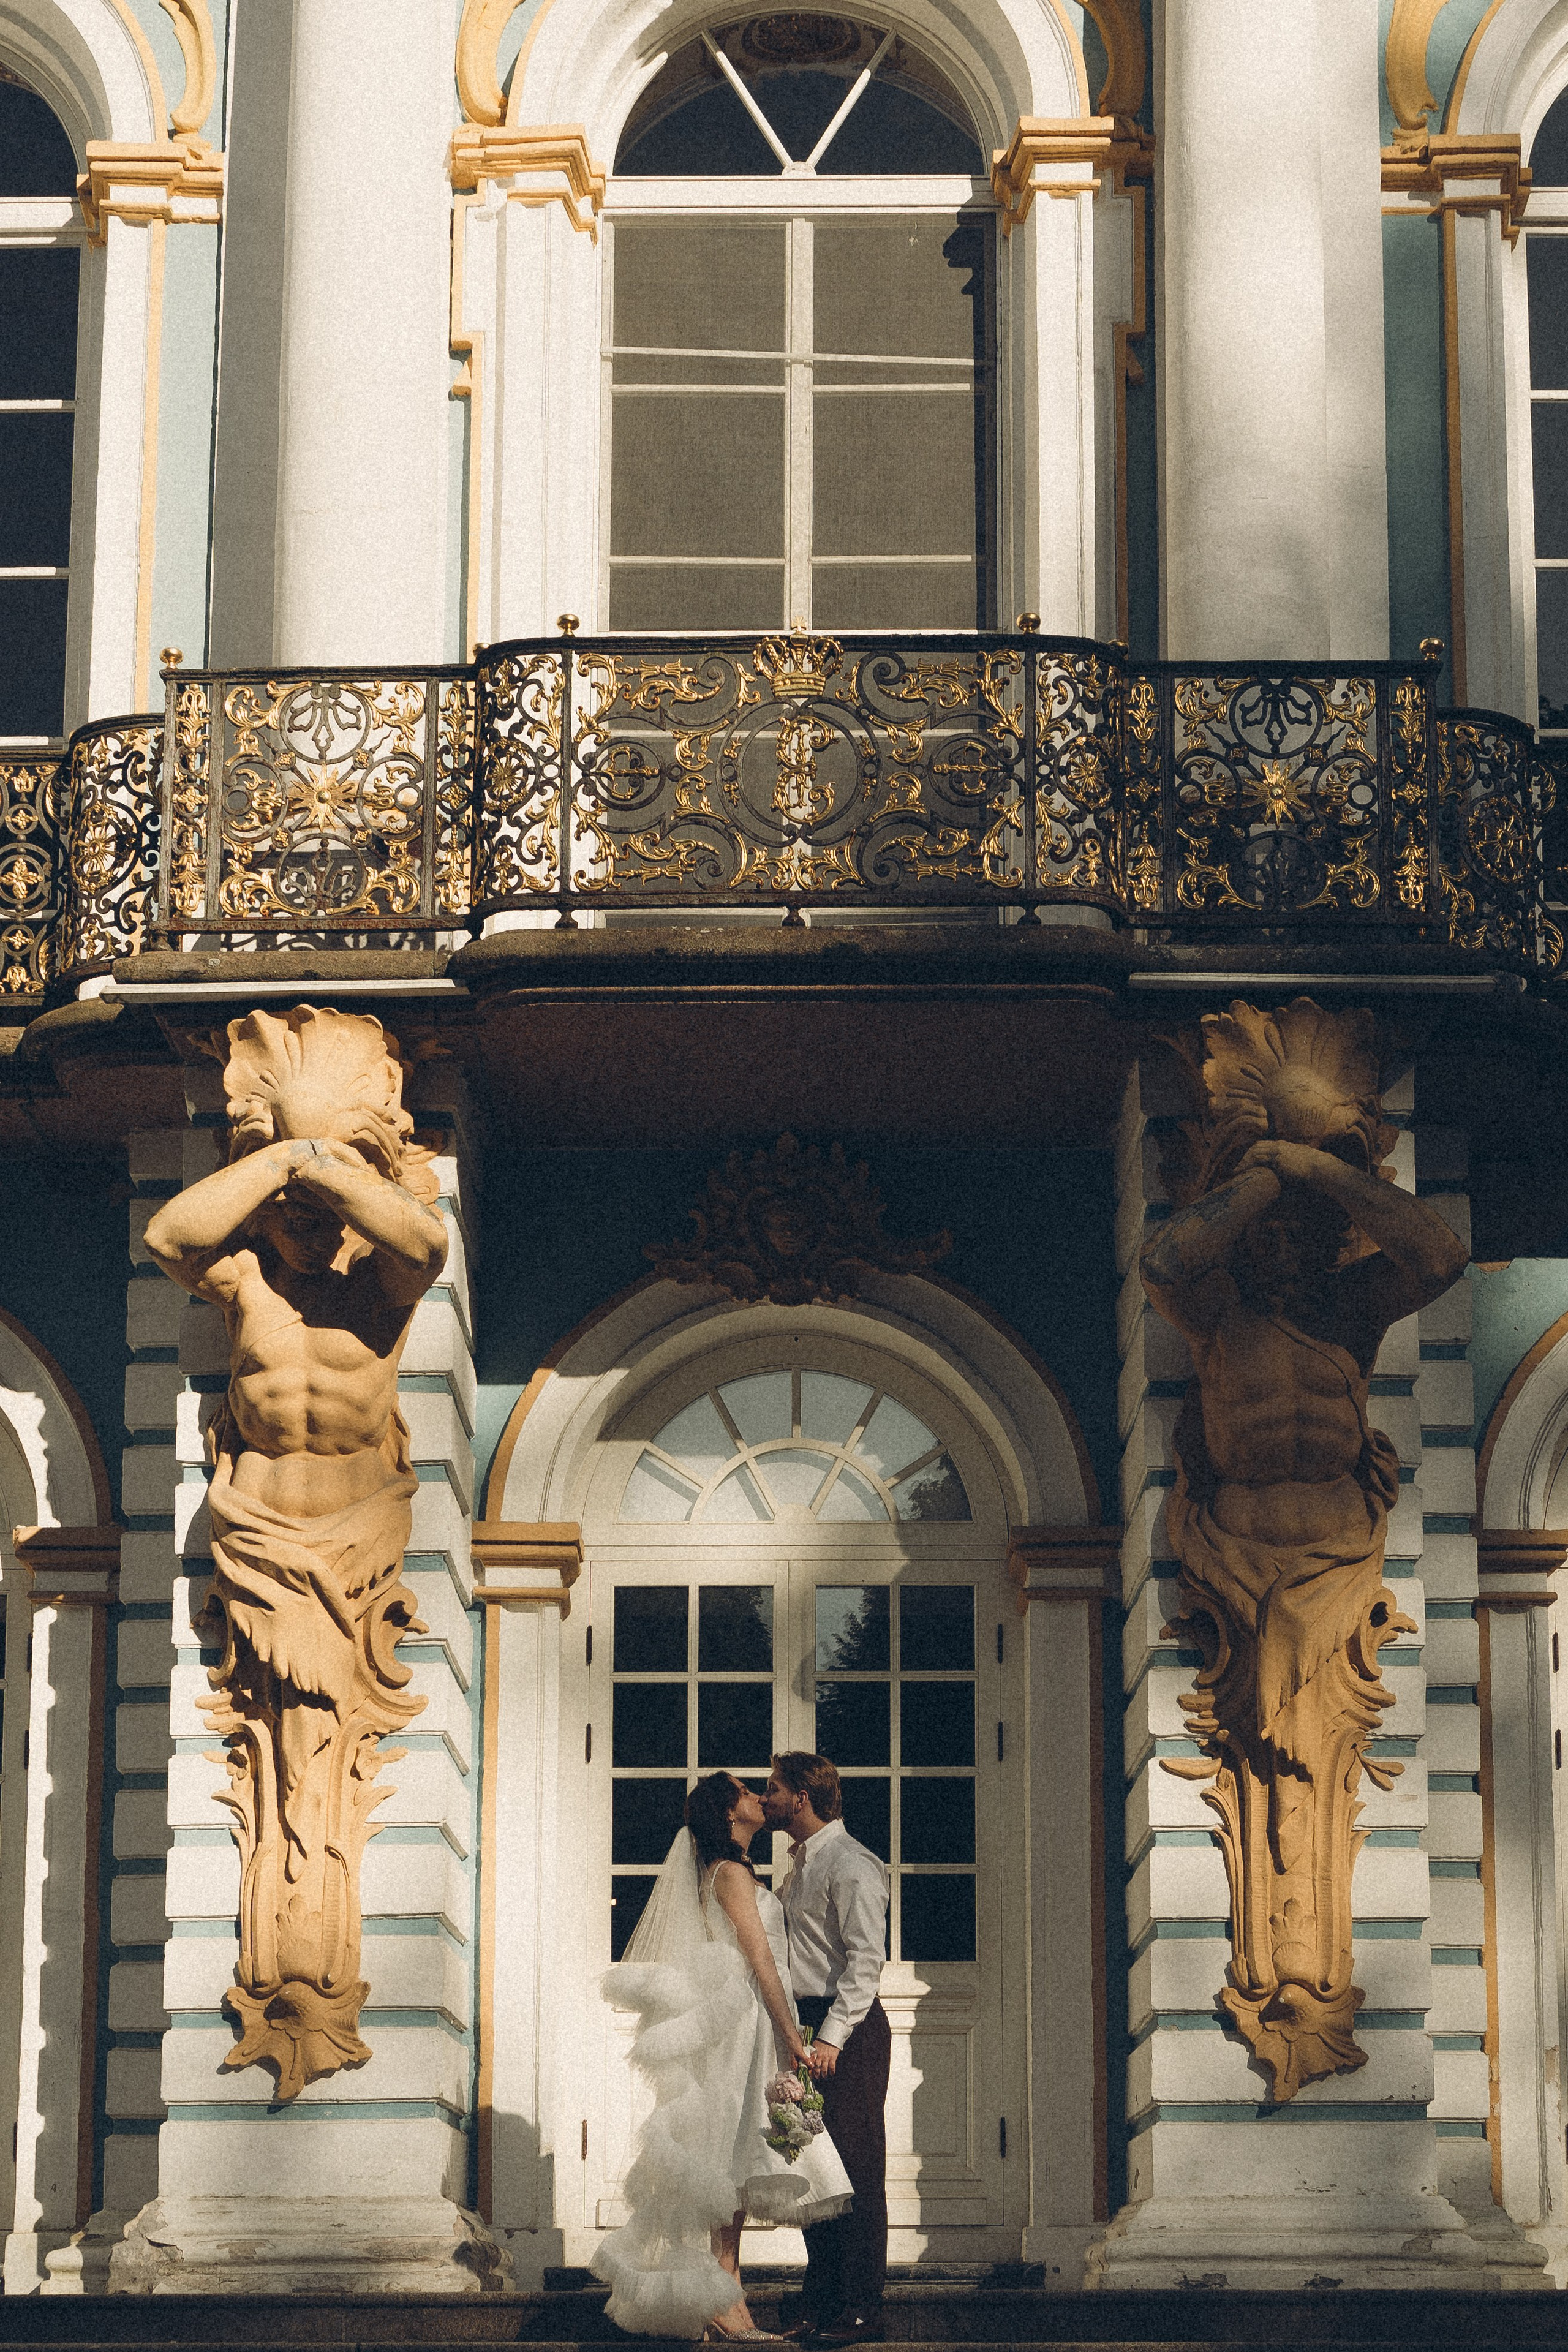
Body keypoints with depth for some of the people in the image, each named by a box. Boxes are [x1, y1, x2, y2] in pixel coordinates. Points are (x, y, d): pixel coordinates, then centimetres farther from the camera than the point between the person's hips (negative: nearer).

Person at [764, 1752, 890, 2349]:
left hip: (849, 2031, -9)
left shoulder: (850, 1864, -11)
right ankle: (820, 2303, 14)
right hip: (808, 2029, 9)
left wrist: (832, 2037, -23)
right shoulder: (801, 1865, 19)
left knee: (855, 2170, -7)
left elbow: (866, 1959, -18)